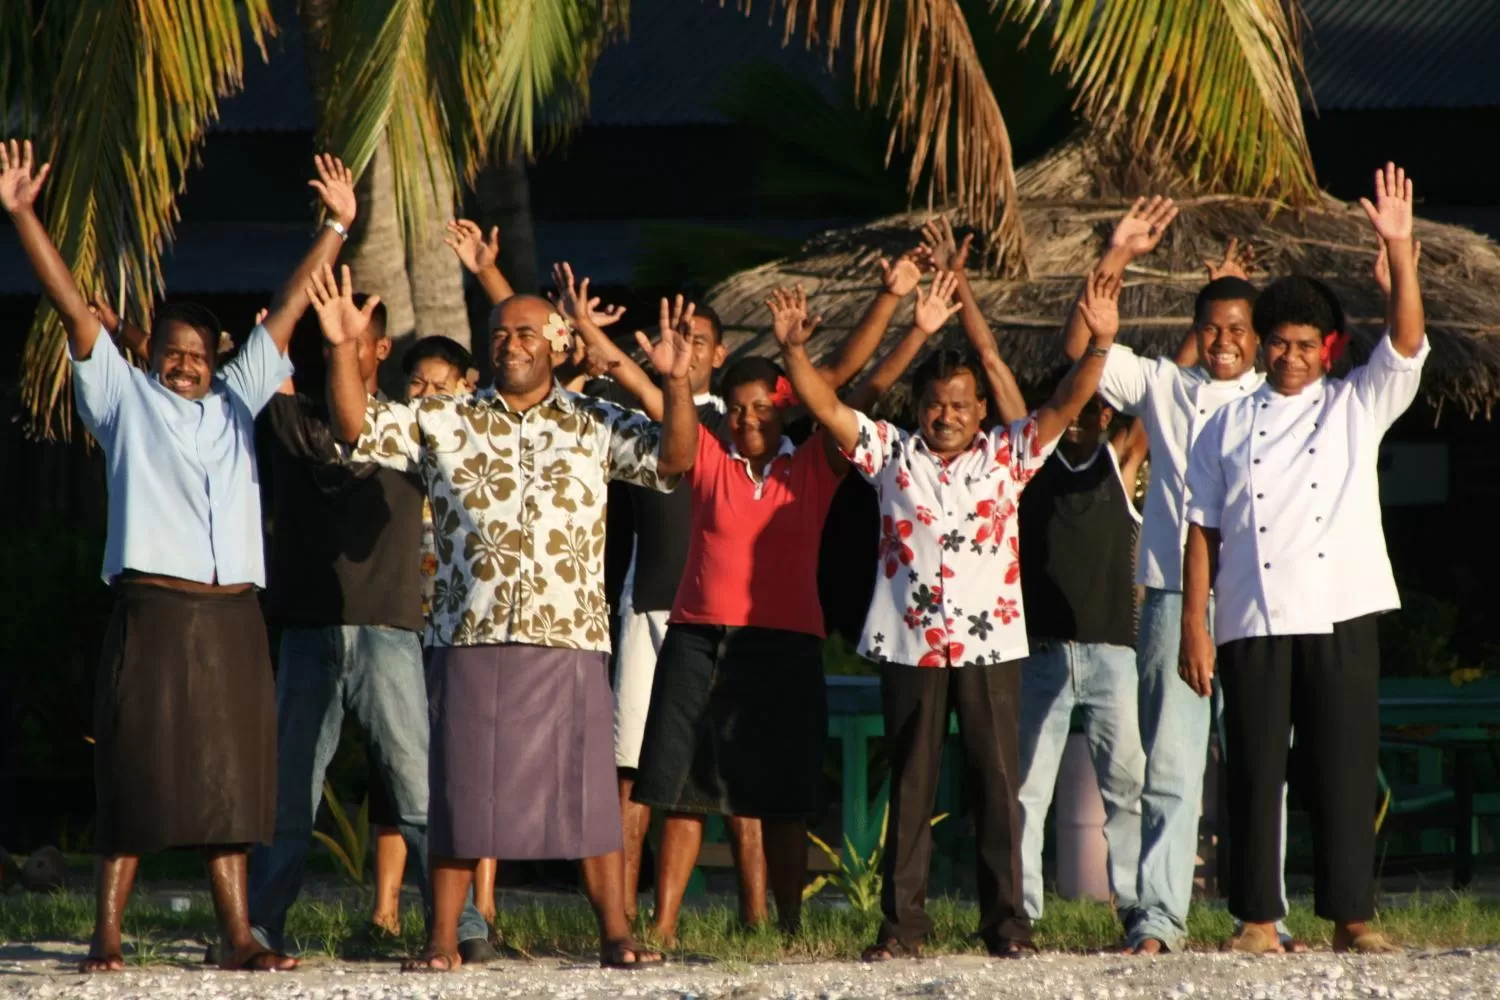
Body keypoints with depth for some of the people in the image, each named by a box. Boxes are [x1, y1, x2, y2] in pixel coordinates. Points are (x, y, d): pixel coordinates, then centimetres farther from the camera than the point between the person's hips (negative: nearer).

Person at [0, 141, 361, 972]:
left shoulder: (236, 400, 18)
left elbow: (288, 309, 19)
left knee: (228, 780, 4)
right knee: (136, 779, -6)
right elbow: (72, 307, 2)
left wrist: (336, 226, 16)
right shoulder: (124, 398, 9)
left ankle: (238, 936, 5)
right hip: (153, 614, -4)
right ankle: (106, 936, -6)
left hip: (231, 620, 4)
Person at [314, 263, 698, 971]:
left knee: (585, 787, 0)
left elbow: (672, 459, -2)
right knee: (462, 787, 2)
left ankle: (615, 934, 5)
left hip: (569, 639, 0)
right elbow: (357, 428, 4)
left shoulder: (596, 426, 9)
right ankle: (443, 940, 8)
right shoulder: (442, 423, 9)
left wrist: (676, 383, -17)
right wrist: (343, 348, -9)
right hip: (470, 639, 0)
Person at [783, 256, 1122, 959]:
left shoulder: (1008, 454, 6)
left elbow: (1065, 405, -3)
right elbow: (826, 407, 3)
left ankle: (1005, 920, 4)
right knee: (910, 787, 5)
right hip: (910, 644, 1)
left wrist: (1099, 343, -17)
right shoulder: (891, 454, 8)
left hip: (990, 643, -1)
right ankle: (902, 922, 7)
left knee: (996, 784, 0)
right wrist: (793, 350, -11)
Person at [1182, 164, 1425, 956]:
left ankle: (1351, 916, 3)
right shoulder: (1231, 426, 12)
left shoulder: (1358, 407, 11)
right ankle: (1257, 919, 4)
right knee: (1256, 771, 0)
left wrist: (1398, 249, -16)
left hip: (1340, 617, 0)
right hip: (1252, 623, 0)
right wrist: (1193, 625, -1)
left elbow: (1406, 342, -4)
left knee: (1344, 771, -1)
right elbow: (1202, 529, 8)